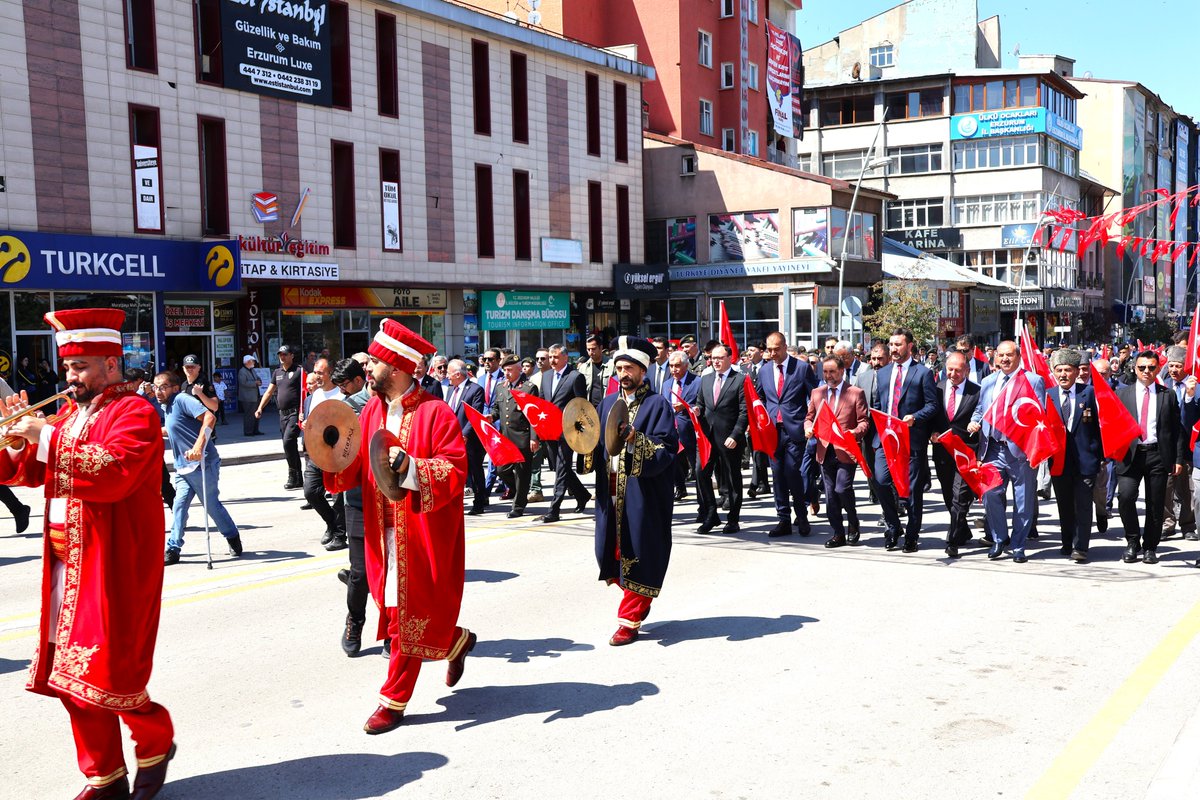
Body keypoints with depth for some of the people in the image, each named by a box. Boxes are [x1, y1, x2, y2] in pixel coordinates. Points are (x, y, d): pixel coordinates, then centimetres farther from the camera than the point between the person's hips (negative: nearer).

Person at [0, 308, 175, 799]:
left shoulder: (134, 412, -9)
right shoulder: (71, 415, 17)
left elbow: (112, 473, -25)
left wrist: (46, 437, -22)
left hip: (114, 565, -8)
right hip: (66, 562, 8)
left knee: (108, 671, -7)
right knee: (70, 673, 10)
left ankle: (156, 742, 20)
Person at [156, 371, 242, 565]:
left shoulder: (182, 400, -13)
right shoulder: (166, 407, 16)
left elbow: (209, 417, -26)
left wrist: (198, 446, -31)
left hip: (202, 464, -8)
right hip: (183, 467, 8)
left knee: (211, 505, 3)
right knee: (179, 506, 1)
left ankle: (233, 538, 22)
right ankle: (173, 550, 4)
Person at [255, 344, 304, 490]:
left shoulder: (299, 371, -5)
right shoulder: (277, 373, 17)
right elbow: (269, 392, 21)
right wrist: (260, 408, 10)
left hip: (295, 413, -8)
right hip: (283, 413, 8)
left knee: (288, 442, -20)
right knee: (290, 446, 10)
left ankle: (293, 476, -10)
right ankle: (297, 480, 16)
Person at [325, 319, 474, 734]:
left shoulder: (435, 412, -11)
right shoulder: (371, 411, 9)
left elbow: (455, 471, -17)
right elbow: (354, 468, 9)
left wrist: (410, 466, -28)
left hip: (422, 533, -6)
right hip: (383, 532, 6)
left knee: (409, 619, 1)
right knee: (398, 612, 13)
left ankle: (394, 700, 13)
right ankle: (456, 642, 39)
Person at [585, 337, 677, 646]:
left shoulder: (658, 404, -4)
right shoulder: (607, 403, 15)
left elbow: (667, 450, -14)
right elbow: (597, 446, 16)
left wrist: (636, 439, -26)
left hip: (642, 494, -6)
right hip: (611, 491, 6)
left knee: (638, 554, -1)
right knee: (609, 551, 10)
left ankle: (629, 619, 9)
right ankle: (640, 599, 32)